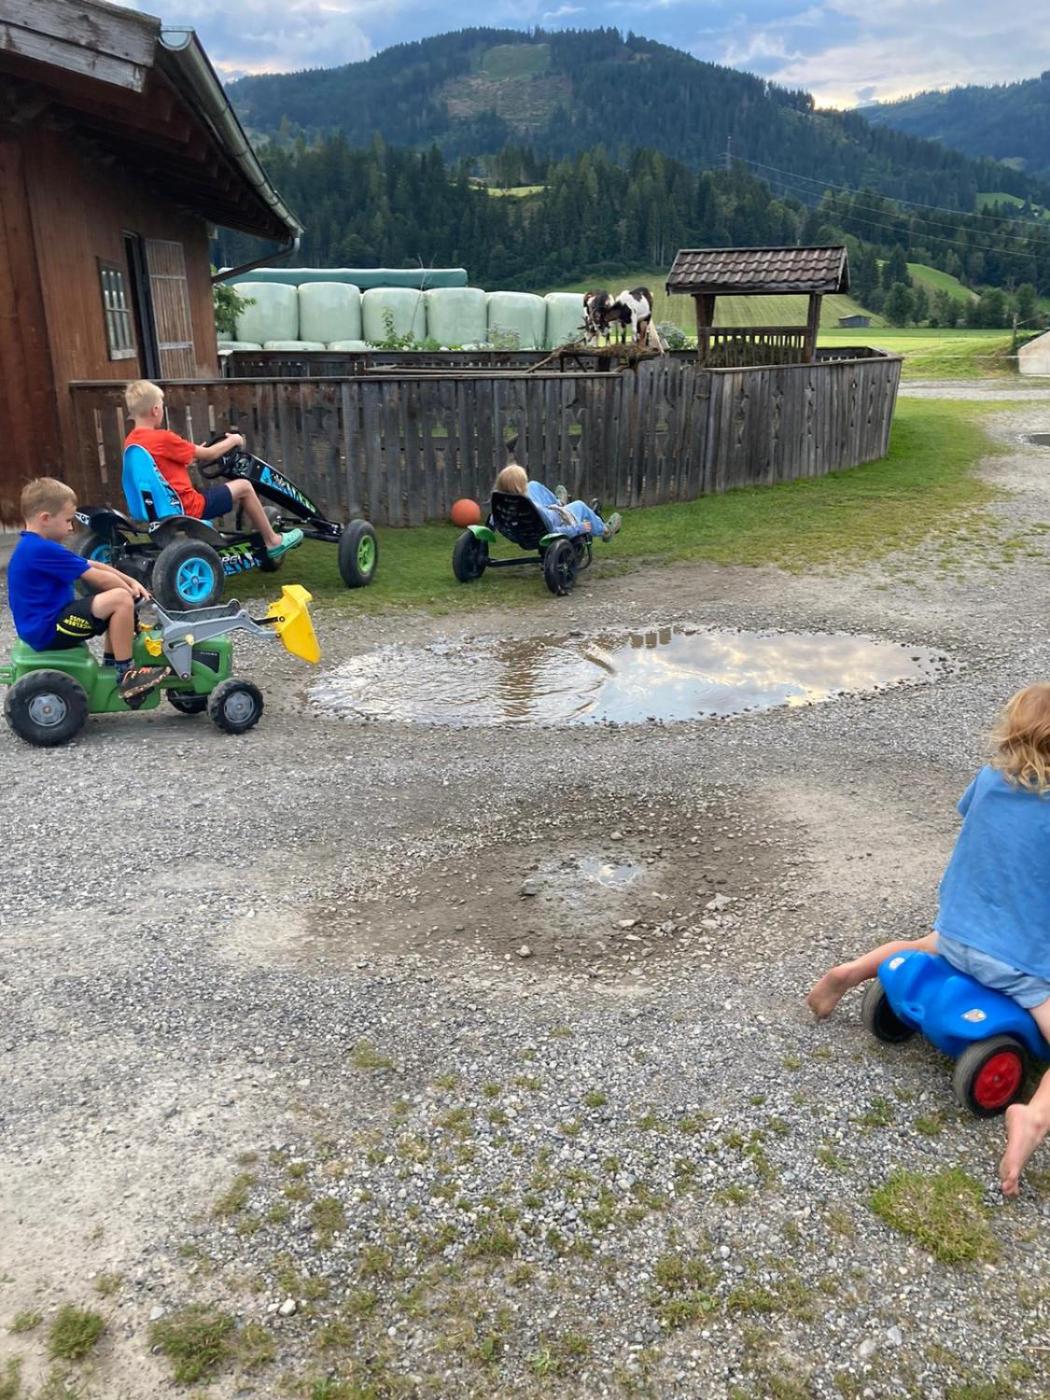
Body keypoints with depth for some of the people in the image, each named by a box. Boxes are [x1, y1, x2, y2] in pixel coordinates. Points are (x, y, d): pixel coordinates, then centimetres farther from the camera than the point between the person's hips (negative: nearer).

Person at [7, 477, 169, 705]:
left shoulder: (34, 547, 14)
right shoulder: (43, 550, -21)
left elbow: (92, 565, 12)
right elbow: (96, 577, -15)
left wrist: (130, 582, 5)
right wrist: (130, 590, 0)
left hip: (43, 627, 11)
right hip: (48, 630, -11)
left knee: (115, 603, 19)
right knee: (121, 600, -23)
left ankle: (111, 664, 19)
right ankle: (125, 676, -17)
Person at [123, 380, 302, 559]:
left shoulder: (131, 441, 4)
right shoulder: (162, 438, -19)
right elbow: (208, 455, -8)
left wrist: (196, 452, 23)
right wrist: (233, 440, 8)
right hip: (187, 508, -9)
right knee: (244, 486, 2)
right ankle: (273, 541, 13)